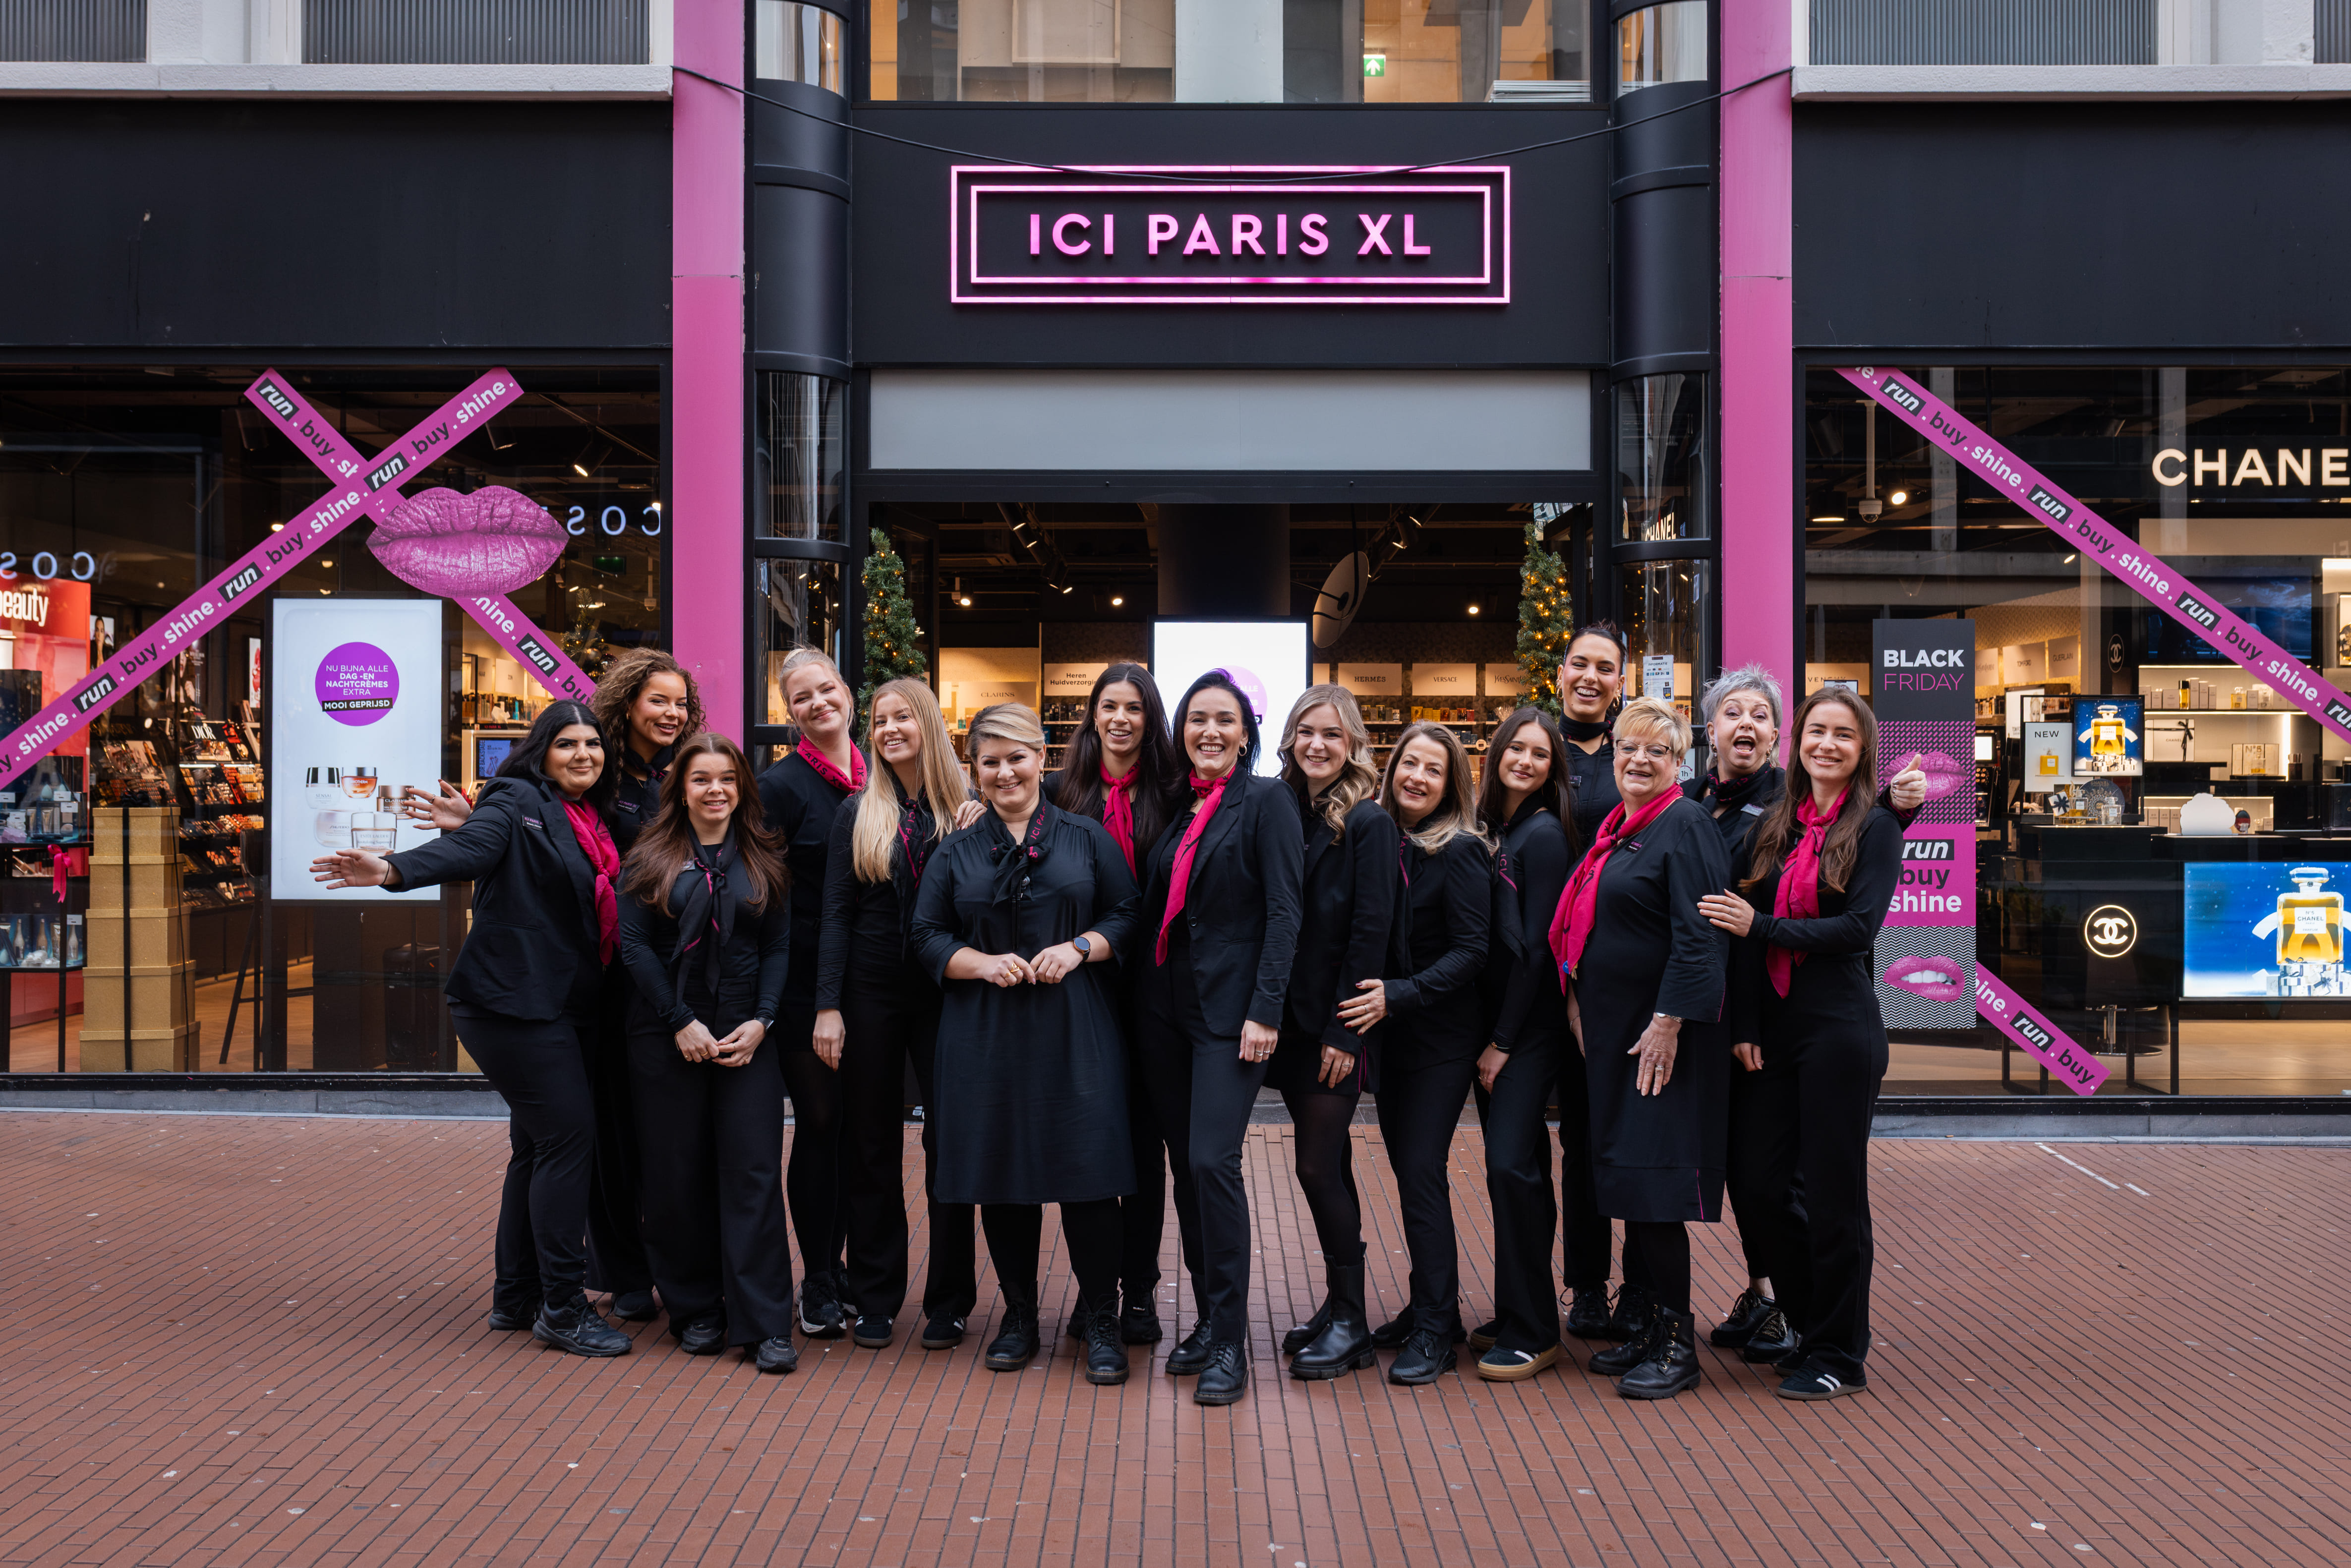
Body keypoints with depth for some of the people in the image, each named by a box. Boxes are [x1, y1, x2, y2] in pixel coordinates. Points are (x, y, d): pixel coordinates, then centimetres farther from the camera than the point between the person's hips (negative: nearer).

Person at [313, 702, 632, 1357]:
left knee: (540, 1144, 14)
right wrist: (393, 869, -42)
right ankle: (562, 1308, -5)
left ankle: (515, 1297, 25)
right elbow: (467, 848, -26)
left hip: (560, 1008, 9)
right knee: (568, 1135, -12)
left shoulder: (593, 823, 16)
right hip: (516, 1002, -9)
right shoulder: (518, 802, -7)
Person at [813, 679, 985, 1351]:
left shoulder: (967, 812, 2)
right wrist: (828, 1006, -6)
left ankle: (948, 1302, 14)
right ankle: (875, 1300, 19)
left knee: (951, 1144, 2)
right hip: (872, 994, 1)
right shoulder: (857, 814, 4)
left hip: (945, 994, -1)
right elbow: (837, 915, 1)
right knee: (871, 1145, 7)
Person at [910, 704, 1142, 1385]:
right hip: (986, 1035, 2)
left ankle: (1102, 1323, 8)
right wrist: (984, 963, -10)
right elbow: (927, 938, 8)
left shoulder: (1087, 837, 6)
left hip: (1074, 1028, -2)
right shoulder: (956, 852, 10)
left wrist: (1080, 948, -12)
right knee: (1003, 1176, 6)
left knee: (1087, 1173, -4)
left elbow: (1127, 916, 6)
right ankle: (1019, 1316, 21)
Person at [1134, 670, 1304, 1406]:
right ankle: (1207, 1318, 20)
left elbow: (1284, 911, -11)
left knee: (1213, 1163, -13)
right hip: (1164, 1006, 6)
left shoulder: (1265, 800, -5)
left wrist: (1265, 1011, -16)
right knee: (1186, 1164, 9)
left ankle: (1230, 1344, -5)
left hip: (1230, 1008, -6)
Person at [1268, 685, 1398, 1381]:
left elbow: (1371, 932, -13)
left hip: (1338, 1024, -6)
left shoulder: (1368, 823, -9)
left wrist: (1344, 1030, -16)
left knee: (1318, 1167, -5)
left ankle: (1351, 1323, 6)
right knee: (1327, 1165, 13)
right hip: (1292, 1022, 6)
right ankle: (1338, 1306, 23)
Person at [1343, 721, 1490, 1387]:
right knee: (1407, 1169, 11)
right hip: (1392, 1037, 6)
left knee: (1421, 1174, -8)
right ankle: (1431, 1305, 24)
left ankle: (1434, 1331, 0)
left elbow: (1472, 951, -16)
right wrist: (1369, 1000, 1)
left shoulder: (1459, 852, -11)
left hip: (1442, 1040, -6)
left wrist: (1399, 996, -23)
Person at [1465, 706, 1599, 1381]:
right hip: (1493, 1022, 7)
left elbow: (1536, 946, -13)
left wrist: (1503, 1042, -13)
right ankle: (1521, 1312, 20)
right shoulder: (1491, 830, 12)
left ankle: (1532, 1332, -4)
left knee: (1511, 1163, -11)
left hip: (1532, 1025, -7)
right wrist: (1488, 1039, 9)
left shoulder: (1545, 835, -10)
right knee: (1518, 1167, 11)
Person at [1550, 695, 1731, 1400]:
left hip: (1663, 1031, -8)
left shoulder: (1684, 825, -10)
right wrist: (1578, 1002, 12)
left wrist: (1668, 1023, -21)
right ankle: (1648, 1325, 20)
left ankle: (1675, 1343, 2)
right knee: (1627, 1178, 11)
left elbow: (1698, 936, -17)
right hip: (1613, 1029, 8)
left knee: (1653, 1184, -7)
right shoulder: (1616, 828, 16)